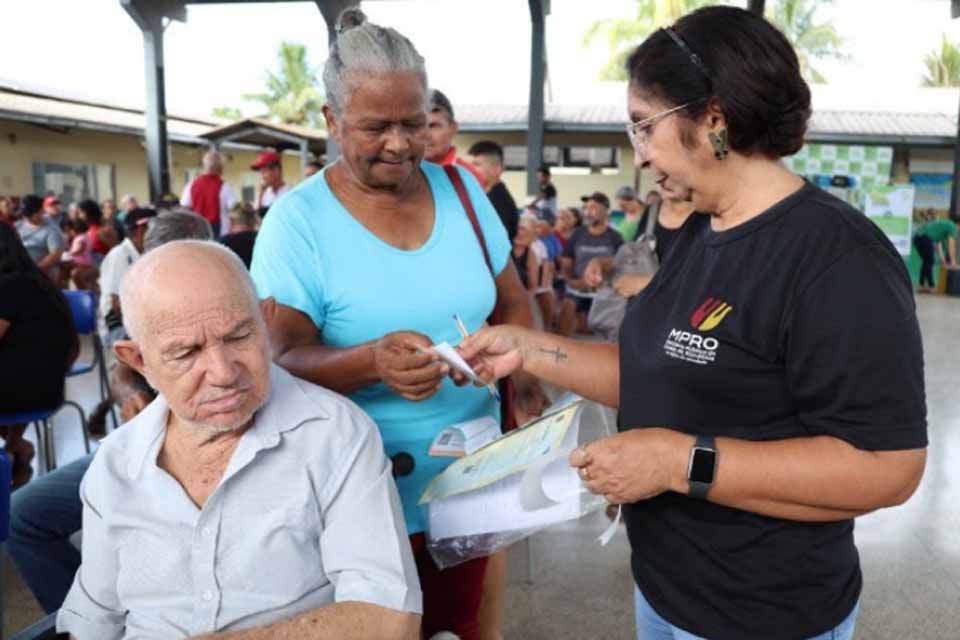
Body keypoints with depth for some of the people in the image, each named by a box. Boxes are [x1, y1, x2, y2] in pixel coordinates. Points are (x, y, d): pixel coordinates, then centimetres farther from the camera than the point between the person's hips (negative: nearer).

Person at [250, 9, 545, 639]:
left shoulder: (461, 189, 1)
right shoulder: (298, 219, -12)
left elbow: (512, 303, 7)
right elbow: (280, 359, -16)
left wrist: (528, 384, -10)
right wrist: (372, 362, -35)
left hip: (470, 479, 4)